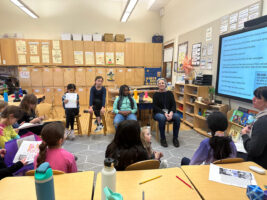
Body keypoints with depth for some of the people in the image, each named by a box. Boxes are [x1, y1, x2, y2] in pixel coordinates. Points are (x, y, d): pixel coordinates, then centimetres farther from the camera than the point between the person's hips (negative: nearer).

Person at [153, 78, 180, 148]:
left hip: (169, 112, 3)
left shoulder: (170, 93, 10)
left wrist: (171, 112, -19)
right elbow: (155, 107, -6)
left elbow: (174, 105, 3)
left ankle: (175, 138, -12)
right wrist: (164, 113, -21)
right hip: (158, 113, -2)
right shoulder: (156, 94, 3)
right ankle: (162, 139, -19)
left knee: (177, 117, -28)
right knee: (162, 118, -36)